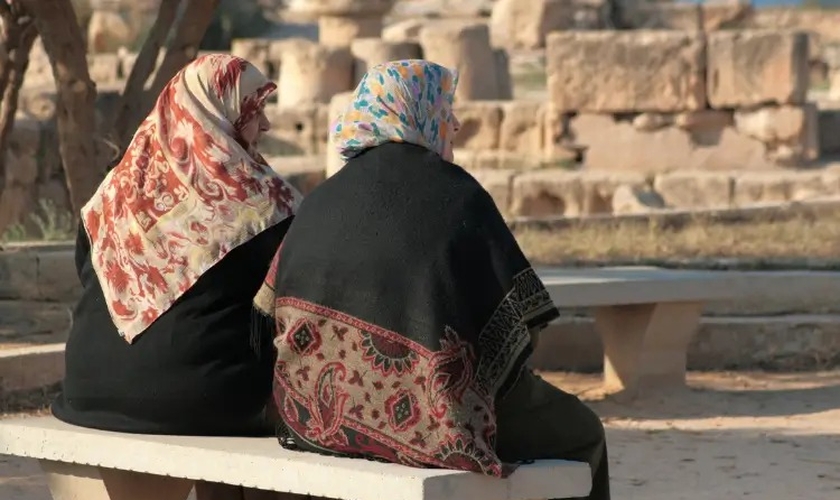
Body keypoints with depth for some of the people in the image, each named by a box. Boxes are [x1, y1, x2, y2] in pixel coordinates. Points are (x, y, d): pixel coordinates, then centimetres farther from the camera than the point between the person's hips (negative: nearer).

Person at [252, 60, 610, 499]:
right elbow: (520, 318, -10)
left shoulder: (323, 200, 4)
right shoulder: (458, 195, -10)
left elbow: (275, 313, 6)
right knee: (579, 432, 22)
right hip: (429, 415, -6)